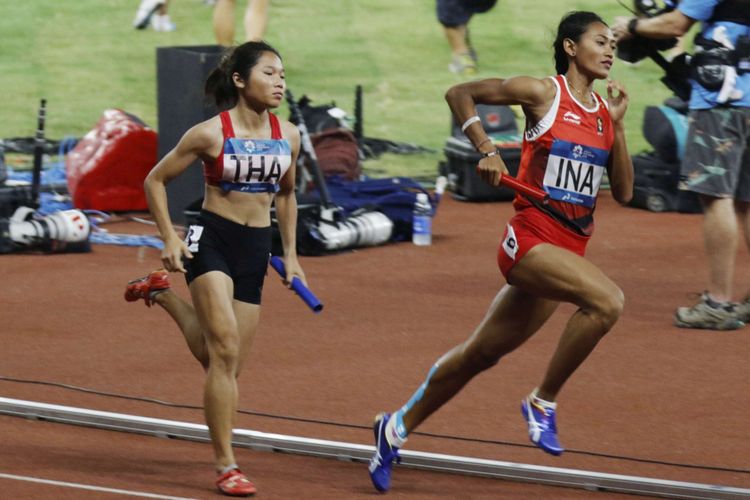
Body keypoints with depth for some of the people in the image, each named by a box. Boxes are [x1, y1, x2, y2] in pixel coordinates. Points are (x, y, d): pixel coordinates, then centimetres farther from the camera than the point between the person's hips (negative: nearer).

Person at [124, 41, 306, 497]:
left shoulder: (288, 136, 2)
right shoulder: (211, 134, -11)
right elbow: (156, 180, -1)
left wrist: (291, 255, 16)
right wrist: (169, 238, -9)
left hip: (256, 249, 5)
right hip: (212, 239, -5)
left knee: (226, 365, 9)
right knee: (225, 351, -18)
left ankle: (163, 293, 33)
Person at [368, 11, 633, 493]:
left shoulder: (605, 111, 10)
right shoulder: (542, 93, -6)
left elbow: (624, 192, 7)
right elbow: (459, 93, 3)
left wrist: (618, 125, 0)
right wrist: (487, 149, -8)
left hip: (570, 249, 6)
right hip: (530, 239, -6)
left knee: (480, 354, 15)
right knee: (608, 300, -30)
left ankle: (398, 427, 32)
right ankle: (543, 402, -15)